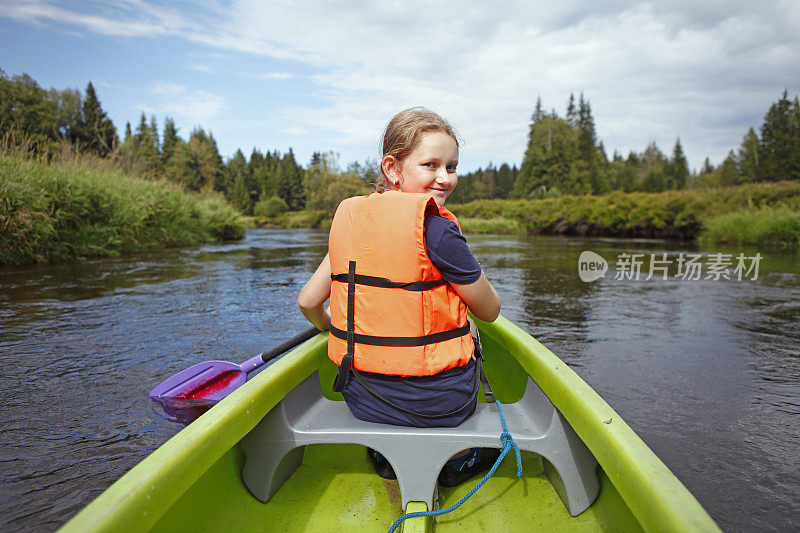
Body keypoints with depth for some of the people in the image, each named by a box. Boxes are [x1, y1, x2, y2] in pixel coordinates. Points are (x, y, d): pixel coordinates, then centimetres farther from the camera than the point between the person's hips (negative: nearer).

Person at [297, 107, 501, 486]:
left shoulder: (349, 217, -1)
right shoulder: (436, 227, -18)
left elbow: (308, 301, 4)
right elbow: (490, 311, -7)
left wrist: (329, 326, 27)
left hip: (361, 401, 5)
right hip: (437, 404, -4)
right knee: (469, 331, 27)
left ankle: (387, 454, 38)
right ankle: (455, 459, 35)